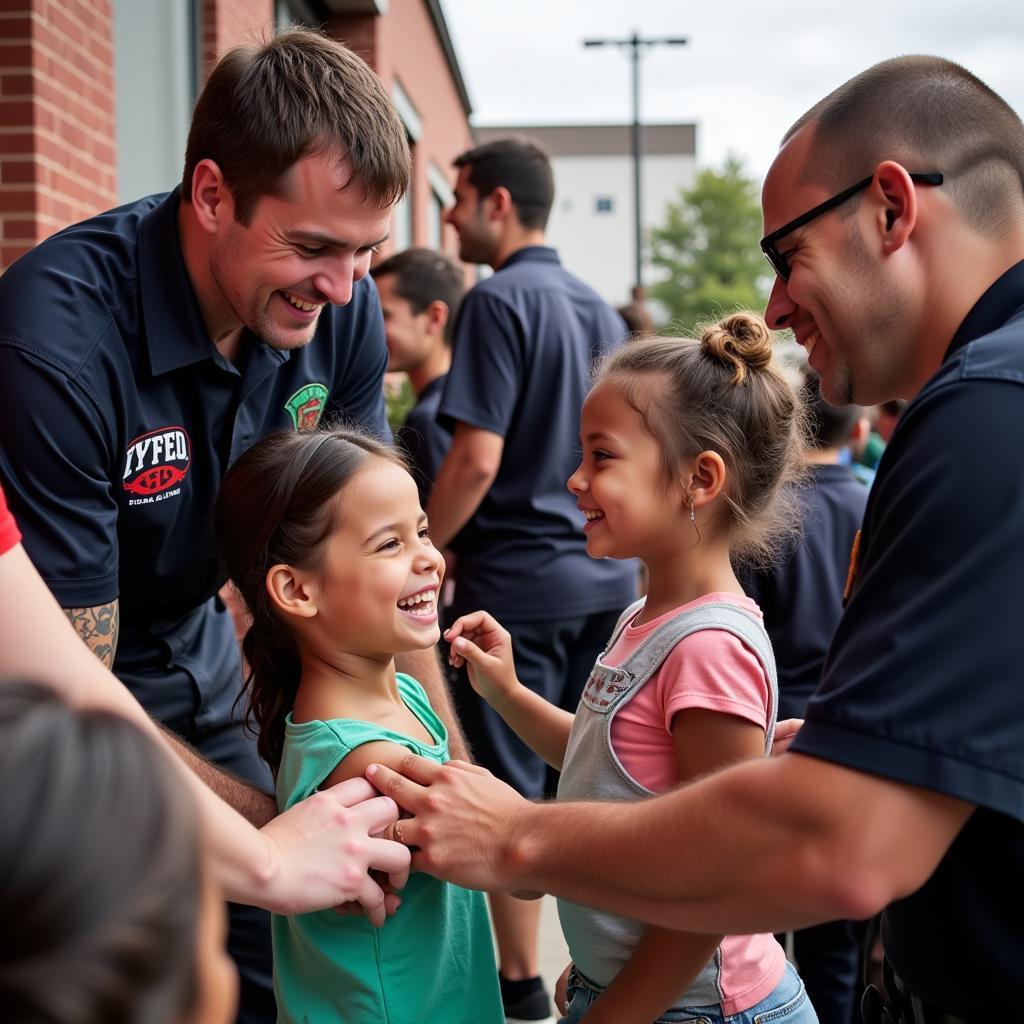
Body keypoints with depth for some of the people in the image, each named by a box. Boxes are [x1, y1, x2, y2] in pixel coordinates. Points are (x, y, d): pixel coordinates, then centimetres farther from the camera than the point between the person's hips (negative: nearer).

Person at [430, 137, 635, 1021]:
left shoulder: (501, 302, -12)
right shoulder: (599, 309, 11)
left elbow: (477, 458, -19)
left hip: (519, 578, -7)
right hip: (606, 573, 8)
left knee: (510, 787, 4)